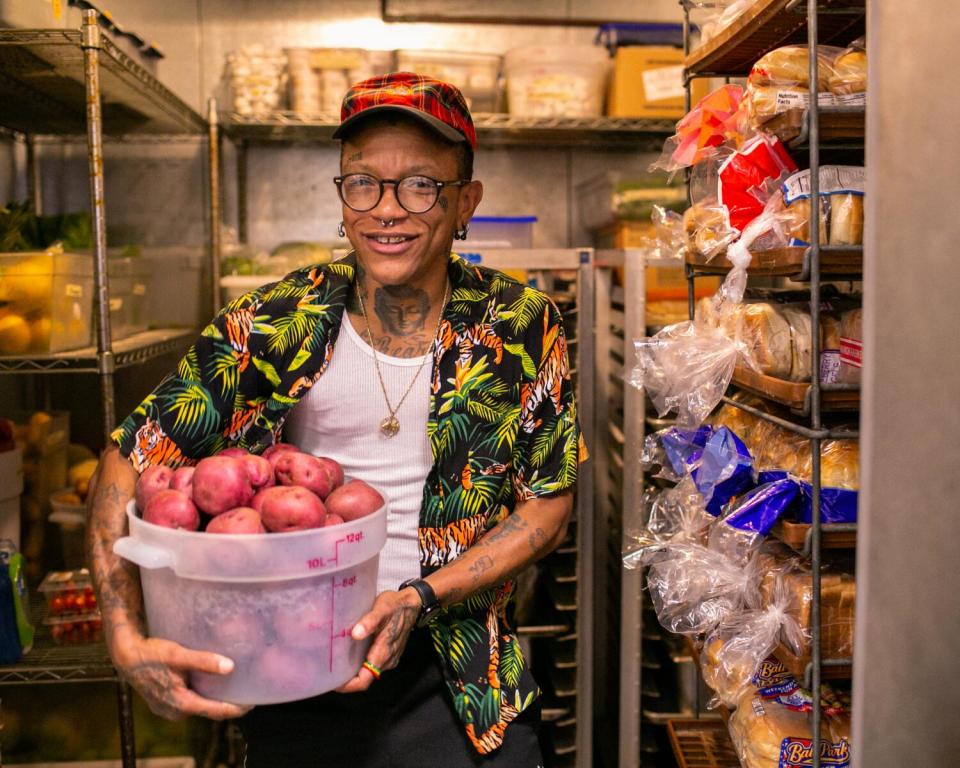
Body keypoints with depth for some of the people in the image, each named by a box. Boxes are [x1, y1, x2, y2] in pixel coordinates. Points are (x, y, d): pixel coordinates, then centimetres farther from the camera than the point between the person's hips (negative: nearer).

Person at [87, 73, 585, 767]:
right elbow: (130, 463, -7)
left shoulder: (523, 328, -9)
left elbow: (550, 502, -4)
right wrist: (128, 642, -20)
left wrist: (423, 597, -17)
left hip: (455, 677, 0)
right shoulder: (273, 326, -11)